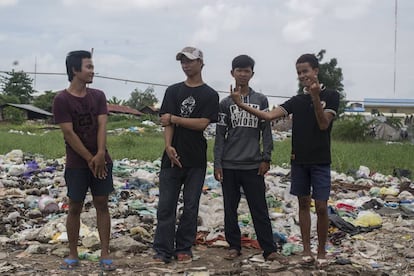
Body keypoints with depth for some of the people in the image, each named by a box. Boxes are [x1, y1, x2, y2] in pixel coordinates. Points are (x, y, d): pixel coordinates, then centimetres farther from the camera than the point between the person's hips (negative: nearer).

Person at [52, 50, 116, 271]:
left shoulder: (98, 96, 4)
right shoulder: (61, 100, -8)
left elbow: (102, 126, -4)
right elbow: (69, 133, -12)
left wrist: (100, 155, -17)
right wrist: (90, 159, -12)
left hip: (101, 160, 3)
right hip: (77, 164, -3)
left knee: (102, 205, 3)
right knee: (75, 207, 4)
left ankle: (105, 255, 8)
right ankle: (73, 255, 15)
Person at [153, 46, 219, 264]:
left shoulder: (210, 95, 3)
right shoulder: (173, 91, 9)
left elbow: (202, 123, -9)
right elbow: (166, 122, 0)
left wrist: (174, 118, -7)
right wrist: (169, 146, -16)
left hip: (196, 159, -1)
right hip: (172, 156, 2)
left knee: (191, 206, 5)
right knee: (166, 205, 0)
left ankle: (184, 249, 15)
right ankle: (162, 251, 5)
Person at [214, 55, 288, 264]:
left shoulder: (261, 100, 6)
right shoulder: (225, 103, 5)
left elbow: (266, 131, 5)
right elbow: (220, 135, 4)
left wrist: (266, 158, -3)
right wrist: (217, 164, -2)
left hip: (253, 165, -1)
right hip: (229, 165, 1)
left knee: (260, 209, 1)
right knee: (230, 208, 7)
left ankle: (269, 250, 4)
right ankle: (234, 246, 16)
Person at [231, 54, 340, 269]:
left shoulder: (330, 96, -2)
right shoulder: (296, 101, 8)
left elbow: (323, 124, -12)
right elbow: (269, 115, -2)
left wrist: (315, 98, -25)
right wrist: (241, 105, -13)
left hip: (320, 161, -4)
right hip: (299, 160, 4)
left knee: (321, 207, -4)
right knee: (303, 203, 8)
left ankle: (321, 251, 11)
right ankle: (307, 250, 16)